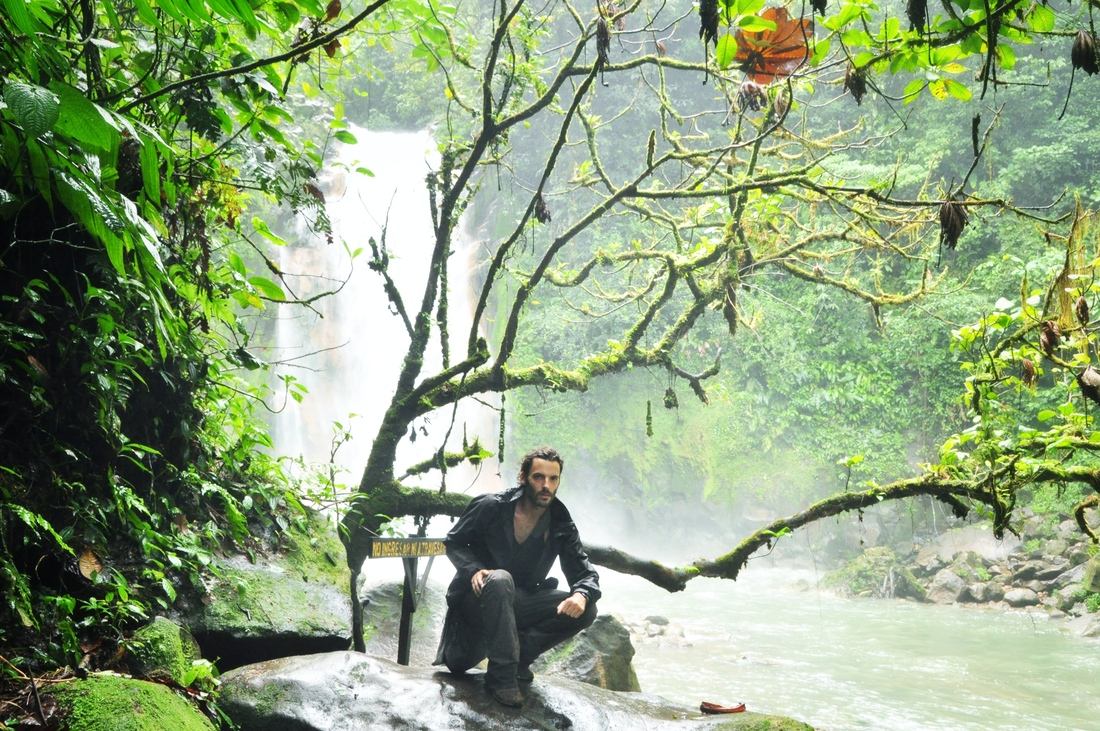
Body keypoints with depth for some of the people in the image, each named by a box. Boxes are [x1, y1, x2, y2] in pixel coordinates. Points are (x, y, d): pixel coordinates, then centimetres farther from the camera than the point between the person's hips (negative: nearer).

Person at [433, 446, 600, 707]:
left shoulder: (561, 525, -3)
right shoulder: (491, 506, -12)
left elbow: (586, 574, -5)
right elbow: (453, 542, -3)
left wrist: (581, 595, -30)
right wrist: (474, 570, -24)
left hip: (519, 604, 4)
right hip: (477, 598, -4)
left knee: (585, 610, -17)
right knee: (500, 579, -39)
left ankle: (520, 653, -8)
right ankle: (502, 674, -35)